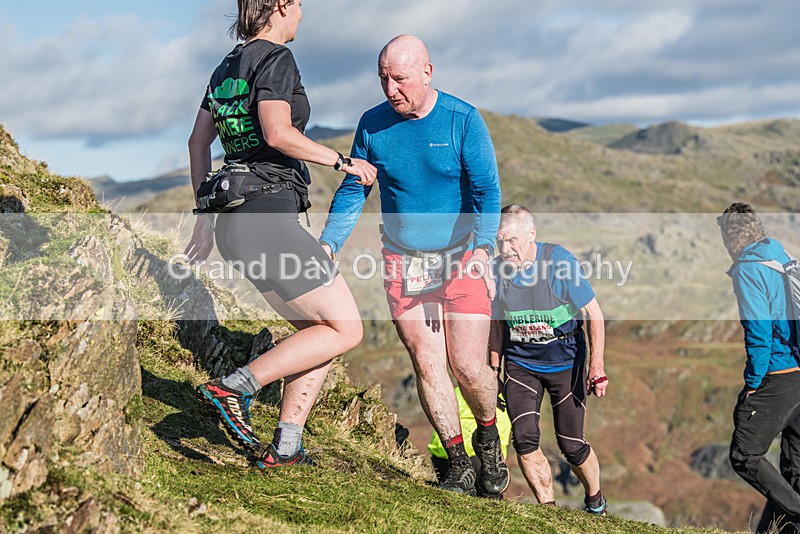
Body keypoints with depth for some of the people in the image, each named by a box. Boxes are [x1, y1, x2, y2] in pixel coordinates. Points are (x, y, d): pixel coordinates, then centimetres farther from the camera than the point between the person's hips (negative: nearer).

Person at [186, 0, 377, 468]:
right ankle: (236, 386, -13)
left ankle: (286, 449, 10)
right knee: (346, 329, -4)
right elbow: (278, 134, -22)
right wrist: (343, 161, -10)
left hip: (235, 221, 10)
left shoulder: (228, 66, 20)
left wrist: (206, 216, 24)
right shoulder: (275, 58, -7)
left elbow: (198, 141, 21)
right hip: (267, 217, -10)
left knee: (319, 329, 14)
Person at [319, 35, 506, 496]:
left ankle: (489, 437, 25)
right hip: (403, 263, 3)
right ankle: (459, 464, 12)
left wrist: (482, 248, -28)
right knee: (427, 365, -2)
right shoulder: (373, 125, 0)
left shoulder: (462, 119, -9)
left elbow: (487, 192, -12)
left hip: (461, 258, -2)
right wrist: (328, 243, -9)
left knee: (468, 366, -6)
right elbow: (353, 190, 5)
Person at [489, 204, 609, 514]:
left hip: (565, 362, -2)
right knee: (524, 438, -14)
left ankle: (595, 501, 30)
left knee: (571, 445, 2)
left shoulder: (559, 262, -20)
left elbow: (593, 314, -14)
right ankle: (548, 507, 3)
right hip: (520, 363, 3)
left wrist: (597, 368, -19)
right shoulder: (497, 270, -10)